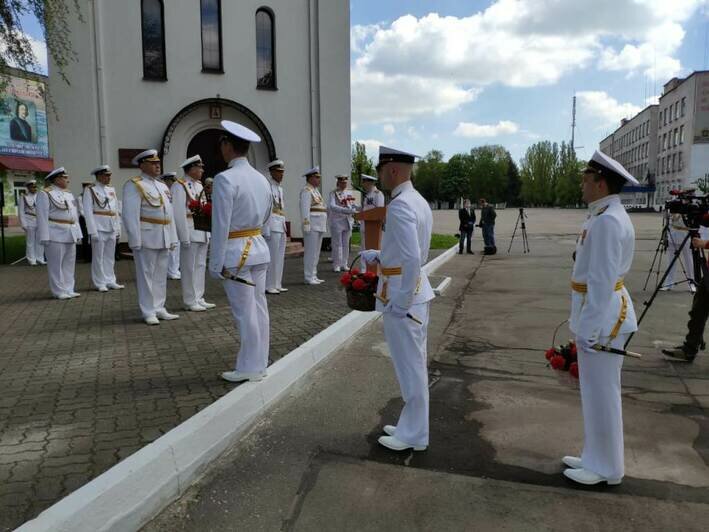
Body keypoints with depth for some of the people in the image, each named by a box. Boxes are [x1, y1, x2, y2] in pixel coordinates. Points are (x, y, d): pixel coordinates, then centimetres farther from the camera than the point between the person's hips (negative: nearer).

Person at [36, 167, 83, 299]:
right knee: (56, 264, -1)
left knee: (69, 263, 8)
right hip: (55, 235, -7)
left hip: (70, 235, 7)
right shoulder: (45, 194, -6)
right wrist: (45, 237, -16)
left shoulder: (69, 194, 16)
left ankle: (68, 290, 15)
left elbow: (75, 215, 17)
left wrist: (78, 234, 12)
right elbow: (42, 216, -11)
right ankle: (59, 292, 4)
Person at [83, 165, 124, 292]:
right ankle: (100, 283, 10)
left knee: (110, 257, 11)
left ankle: (110, 281, 19)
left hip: (111, 229, 6)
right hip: (99, 229, -5)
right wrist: (93, 231, -14)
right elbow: (88, 212, -9)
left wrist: (118, 228, 11)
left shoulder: (111, 190, 13)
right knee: (98, 257, 2)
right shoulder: (90, 190, -4)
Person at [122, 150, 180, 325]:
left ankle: (159, 309, 20)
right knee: (147, 275, 0)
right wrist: (135, 241, -18)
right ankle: (148, 312, 7)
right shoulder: (134, 185, -6)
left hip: (164, 239, 7)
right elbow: (130, 215, -13)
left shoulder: (162, 186, 18)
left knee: (161, 275, 11)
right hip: (147, 238, -7)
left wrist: (173, 238, 13)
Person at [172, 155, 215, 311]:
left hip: (203, 234, 8)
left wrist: (208, 233, 12)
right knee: (189, 268, 0)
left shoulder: (199, 185, 15)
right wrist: (184, 237, -20)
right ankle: (190, 302, 8)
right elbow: (179, 213, -16)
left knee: (200, 266, 12)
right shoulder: (179, 186, -10)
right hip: (190, 233, -8)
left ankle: (199, 299, 21)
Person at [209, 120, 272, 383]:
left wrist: (216, 264, -12)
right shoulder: (261, 178, 8)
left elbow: (221, 226, -17)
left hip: (236, 253, -7)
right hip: (259, 248, 7)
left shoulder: (225, 179, -15)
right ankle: (259, 363, 23)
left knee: (245, 312, 1)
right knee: (259, 308, 12)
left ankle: (249, 368, 13)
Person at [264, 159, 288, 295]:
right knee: (271, 256, -7)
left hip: (281, 225, 9)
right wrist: (266, 230, -18)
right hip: (272, 224, -9)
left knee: (280, 257, 11)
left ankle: (277, 284, 19)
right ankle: (268, 286, 0)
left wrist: (284, 224, 18)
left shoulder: (280, 188, 18)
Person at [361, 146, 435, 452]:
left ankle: (414, 436, 19)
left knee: (410, 366, 3)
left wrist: (401, 303, -22)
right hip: (417, 291, 10)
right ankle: (411, 425, 34)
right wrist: (379, 256, 20)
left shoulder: (400, 205, -20)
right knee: (414, 364, 19)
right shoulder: (419, 202, 12)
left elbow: (412, 259, -27)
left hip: (403, 296, -10)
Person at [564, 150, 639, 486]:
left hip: (602, 317, -10)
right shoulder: (605, 216, 11)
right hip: (600, 313, 10)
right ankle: (597, 457, 33)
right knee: (595, 391, 19)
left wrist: (587, 329, -22)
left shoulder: (607, 221, -21)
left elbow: (602, 282, -24)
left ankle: (606, 469, 19)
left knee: (601, 393, 3)